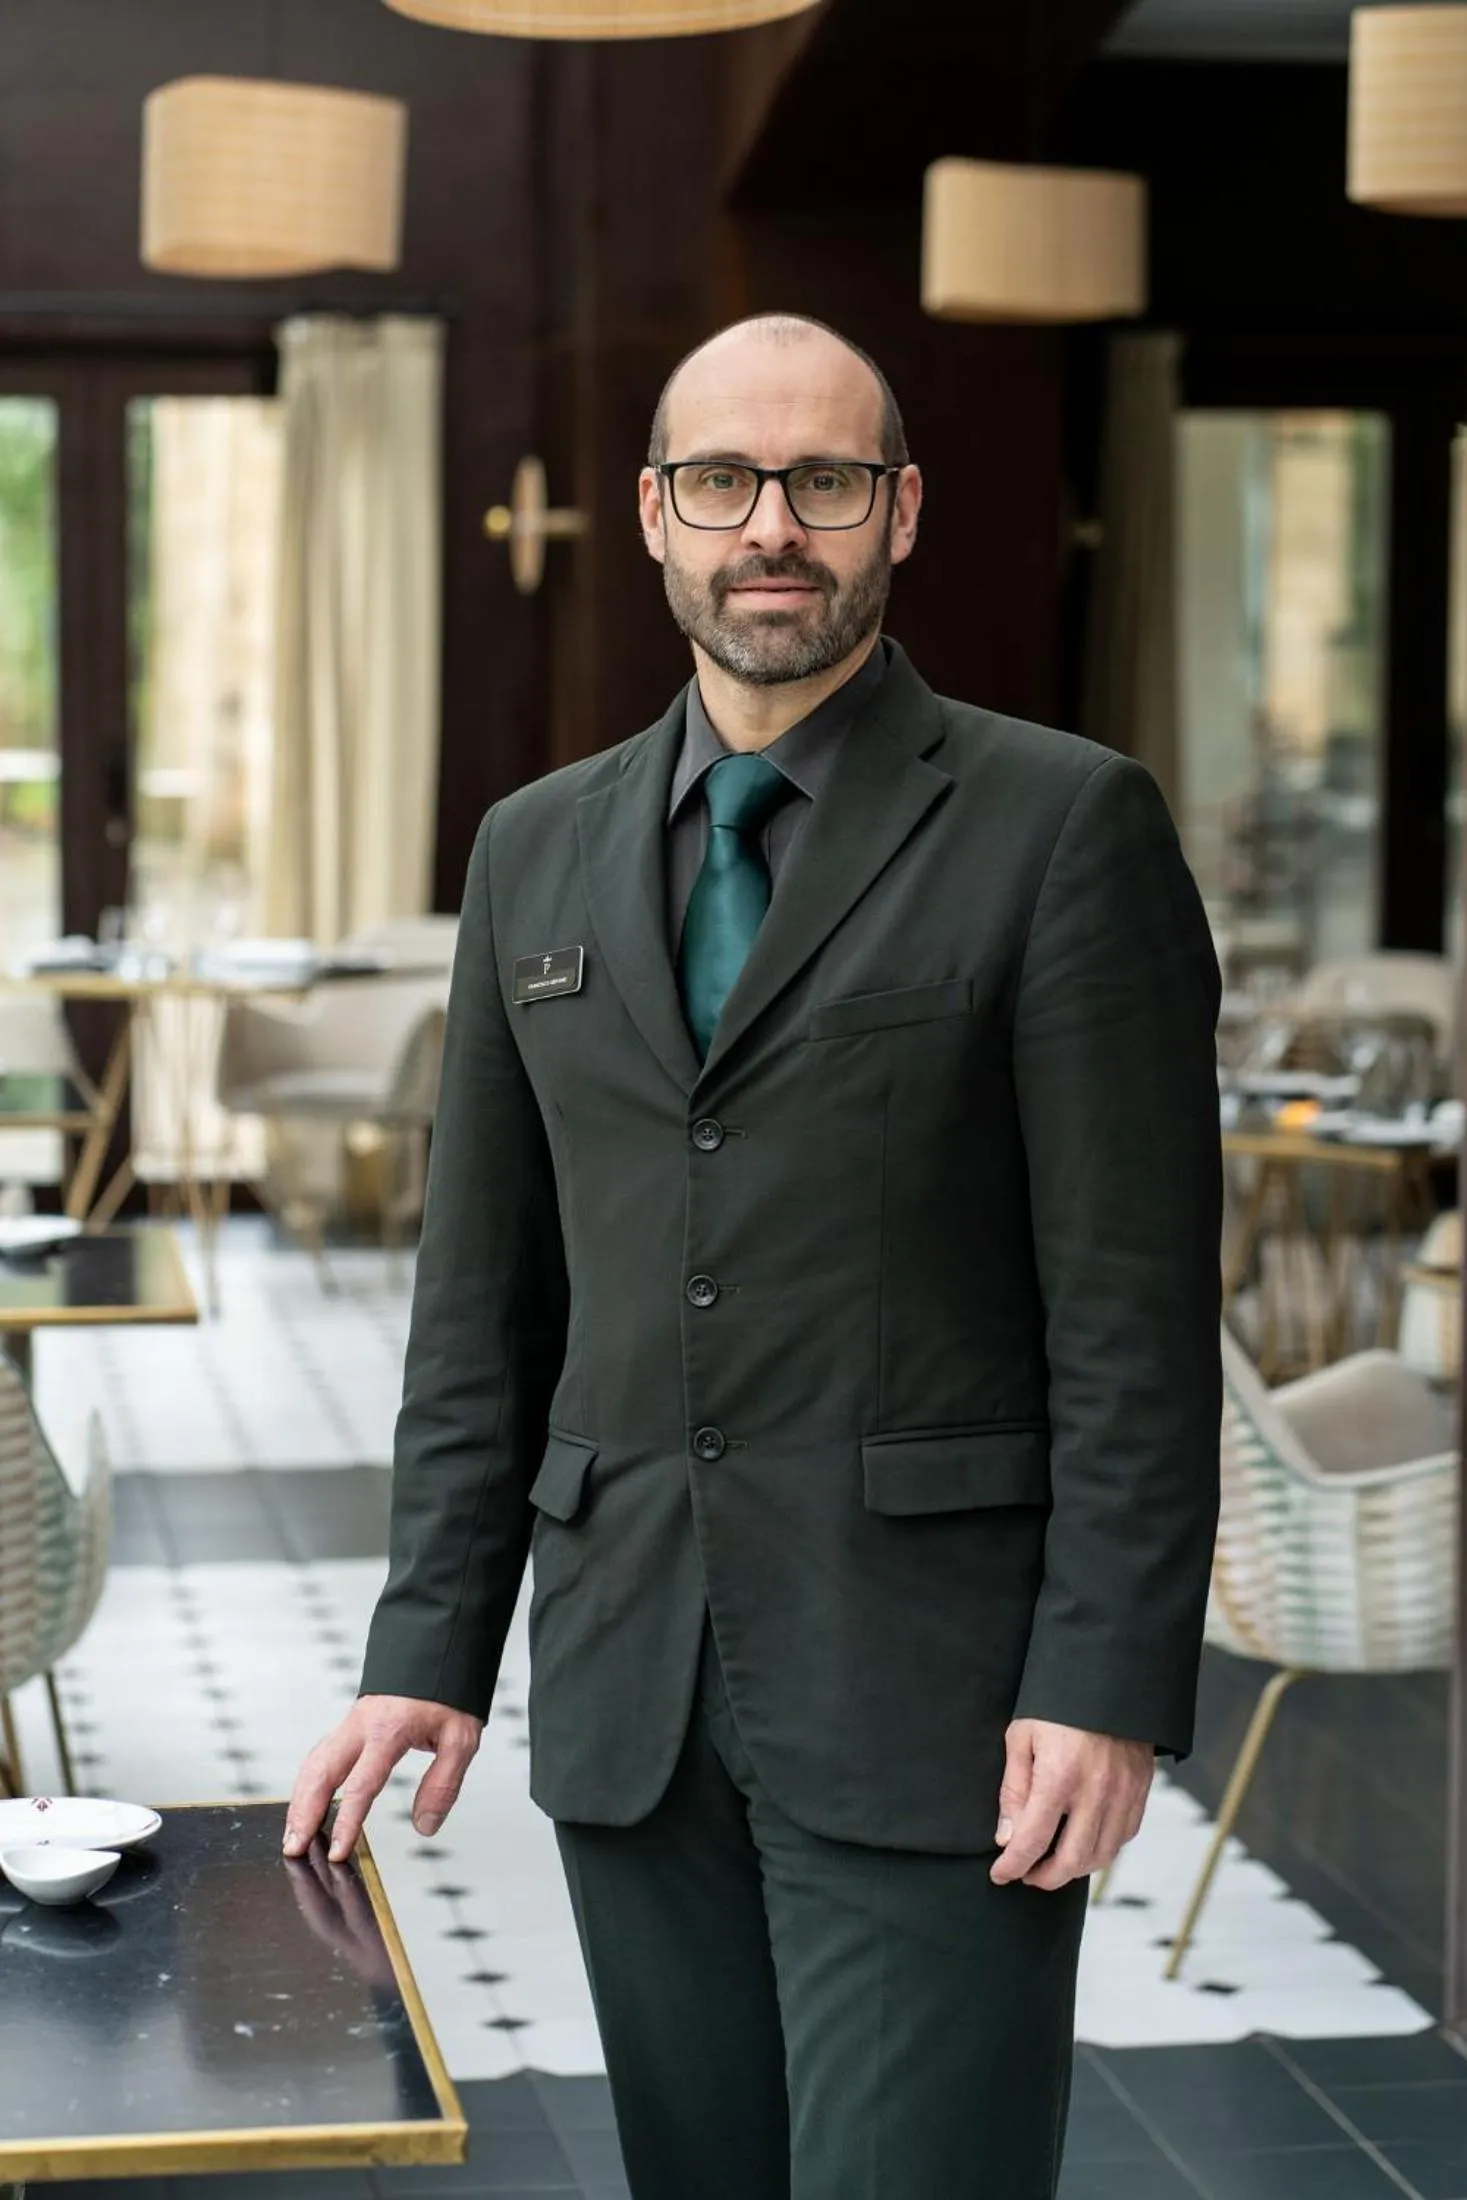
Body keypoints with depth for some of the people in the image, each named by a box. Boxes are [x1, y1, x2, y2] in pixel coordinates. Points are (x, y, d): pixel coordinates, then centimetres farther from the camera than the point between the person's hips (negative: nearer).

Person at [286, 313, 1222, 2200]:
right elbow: (481, 1300, 13)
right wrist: (432, 1651, 8)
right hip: (629, 1697, 5)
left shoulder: (1064, 825, -3)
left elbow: (1135, 1302, -7)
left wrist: (1106, 1685, -13)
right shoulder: (536, 854, 12)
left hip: (935, 1694, -4)